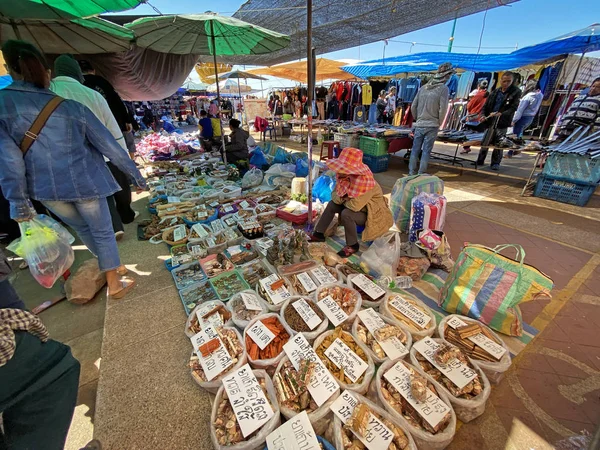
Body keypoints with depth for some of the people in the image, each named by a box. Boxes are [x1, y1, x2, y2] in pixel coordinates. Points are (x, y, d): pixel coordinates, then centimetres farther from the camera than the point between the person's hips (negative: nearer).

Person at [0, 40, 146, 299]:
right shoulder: (72, 107, -7)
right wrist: (135, 173, 5)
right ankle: (114, 284, 17)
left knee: (82, 229, 24)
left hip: (45, 189, 3)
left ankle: (109, 265, 42)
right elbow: (109, 146, -6)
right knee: (102, 231, 10)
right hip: (84, 182, -2)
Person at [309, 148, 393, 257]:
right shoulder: (344, 175, -9)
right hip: (357, 206, 9)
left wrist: (344, 200, -17)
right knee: (332, 204, 1)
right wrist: (340, 198, -21)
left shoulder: (364, 179, -33)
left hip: (372, 214, -8)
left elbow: (355, 205, -38)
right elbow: (335, 193, 1)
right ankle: (319, 234, 10)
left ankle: (352, 246, -9)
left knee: (346, 214, -30)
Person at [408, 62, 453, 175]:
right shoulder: (443, 88, -5)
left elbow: (413, 107, 8)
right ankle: (421, 174, 3)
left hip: (419, 125, 4)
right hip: (432, 125, -4)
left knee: (415, 149, 7)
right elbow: (442, 109, -10)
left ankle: (411, 173, 11)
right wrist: (439, 123, 3)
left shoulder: (423, 88, 10)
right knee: (426, 151, 0)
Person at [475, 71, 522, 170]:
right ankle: (480, 160, 16)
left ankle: (496, 163, 10)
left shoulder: (516, 92, -1)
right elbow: (486, 105, 14)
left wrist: (501, 114, -23)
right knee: (485, 141, 6)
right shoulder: (496, 91, 9)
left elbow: (514, 107, -8)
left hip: (503, 122, -3)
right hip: (490, 120, 3)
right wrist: (484, 116, -2)